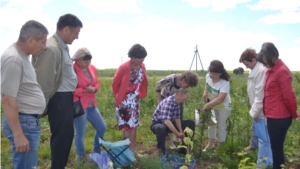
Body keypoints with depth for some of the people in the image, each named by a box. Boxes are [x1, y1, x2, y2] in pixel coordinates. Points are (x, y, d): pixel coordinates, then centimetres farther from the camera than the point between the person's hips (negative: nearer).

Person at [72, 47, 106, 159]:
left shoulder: (92, 68, 7)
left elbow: (97, 84, 15)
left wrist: (94, 89, -7)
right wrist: (84, 90, -19)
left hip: (91, 105, 8)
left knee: (102, 128, 13)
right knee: (80, 133, 3)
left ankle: (96, 153, 33)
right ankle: (82, 158, 22)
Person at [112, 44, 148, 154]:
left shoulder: (142, 67, -1)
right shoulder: (123, 67, -19)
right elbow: (115, 84, -9)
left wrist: (141, 94, 11)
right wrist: (118, 98, 1)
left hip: (135, 101, 6)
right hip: (124, 102, -6)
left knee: (134, 125, 12)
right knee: (126, 126, -1)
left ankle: (133, 150, 22)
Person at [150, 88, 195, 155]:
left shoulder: (177, 103, -3)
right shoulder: (168, 102, -30)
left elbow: (177, 118, -2)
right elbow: (166, 121, -38)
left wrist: (181, 132, -14)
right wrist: (177, 134, -35)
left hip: (170, 123, 8)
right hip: (157, 124, -8)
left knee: (191, 123, 0)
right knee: (162, 128, -45)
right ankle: (162, 151, -17)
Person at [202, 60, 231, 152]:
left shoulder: (225, 83, -35)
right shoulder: (208, 76, -15)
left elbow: (220, 99, -42)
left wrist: (206, 105, -44)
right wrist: (205, 93, -12)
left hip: (223, 107, -6)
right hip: (212, 105, 7)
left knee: (221, 126, 7)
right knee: (211, 123, 16)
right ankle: (210, 144, 31)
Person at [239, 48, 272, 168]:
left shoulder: (261, 70, -23)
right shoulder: (255, 70, 9)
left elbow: (260, 94, -23)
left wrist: (255, 111, -17)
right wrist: (254, 110, 12)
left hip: (262, 110, -10)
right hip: (258, 108, 11)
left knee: (263, 137, -3)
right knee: (255, 129, 29)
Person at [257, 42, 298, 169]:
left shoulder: (281, 71, -19)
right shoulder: (271, 70, 10)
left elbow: (289, 96, -18)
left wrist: (294, 114, -5)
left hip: (279, 118, -9)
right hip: (273, 116, 9)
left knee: (276, 148, 4)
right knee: (276, 147, 20)